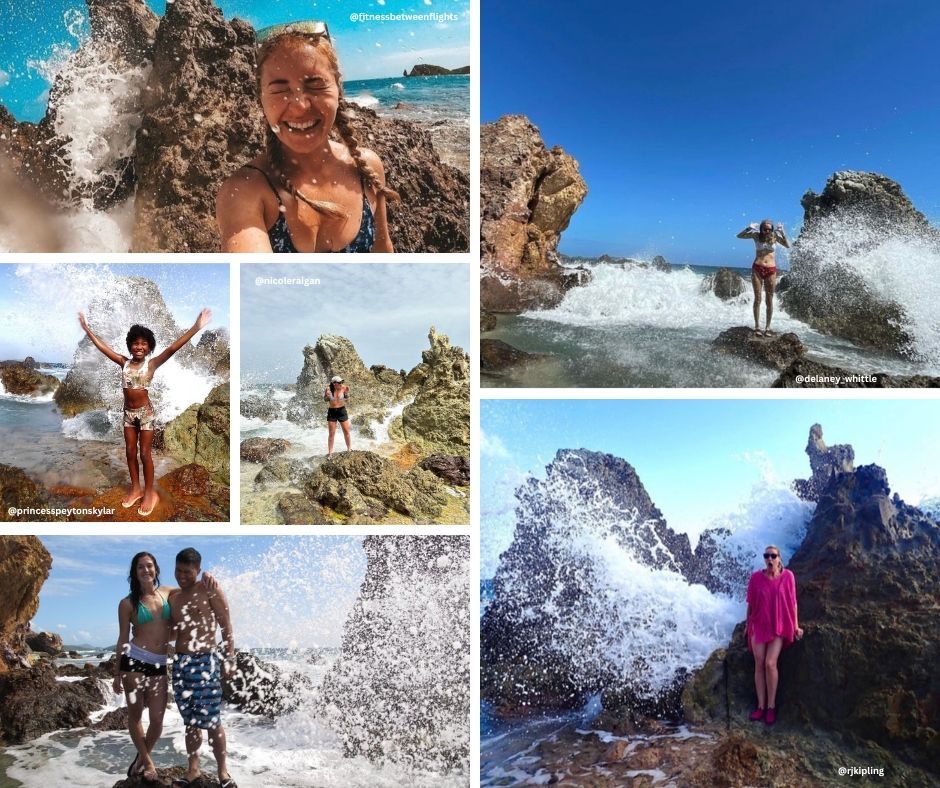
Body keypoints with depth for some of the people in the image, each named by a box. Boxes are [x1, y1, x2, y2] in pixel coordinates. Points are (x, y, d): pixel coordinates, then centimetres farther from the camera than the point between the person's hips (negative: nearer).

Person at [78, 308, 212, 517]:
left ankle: (149, 492, 16)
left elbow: (173, 348, -24)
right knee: (130, 452, 13)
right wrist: (86, 328, 4)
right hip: (128, 413, 5)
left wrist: (196, 328, -35)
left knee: (144, 453, 2)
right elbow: (102, 346, 5)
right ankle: (136, 489, 28)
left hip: (146, 413, -5)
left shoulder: (152, 364, -11)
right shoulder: (124, 363, 1)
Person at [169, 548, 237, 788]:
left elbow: (226, 627, -5)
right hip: (180, 662, 5)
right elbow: (171, 631, 18)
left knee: (211, 720, -3)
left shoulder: (209, 590, -3)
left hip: (205, 661, -5)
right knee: (191, 721, 10)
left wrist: (229, 660, -10)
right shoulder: (173, 598, 14)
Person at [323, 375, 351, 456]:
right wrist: (327, 395, -19)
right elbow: (325, 400, 2)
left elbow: (346, 398, 2)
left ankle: (349, 449, 23)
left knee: (346, 432, 8)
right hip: (332, 412, -1)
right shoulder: (328, 389, -12)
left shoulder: (343, 388, -12)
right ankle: (330, 452, 12)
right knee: (331, 434, 4)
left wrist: (347, 393, -17)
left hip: (342, 410, 1)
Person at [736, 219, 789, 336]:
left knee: (769, 300, 3)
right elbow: (739, 236, -4)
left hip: (771, 270, 1)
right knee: (757, 299, 0)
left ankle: (768, 327, 9)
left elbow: (788, 246, -8)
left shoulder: (775, 236, 0)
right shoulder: (757, 235, -1)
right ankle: (757, 326, 3)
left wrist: (782, 233, -19)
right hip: (757, 269, -1)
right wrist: (749, 228, -20)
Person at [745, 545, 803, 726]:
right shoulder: (756, 577, -6)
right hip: (759, 626, 2)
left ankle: (771, 706, -2)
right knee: (759, 665, 0)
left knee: (770, 664, -13)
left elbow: (792, 602, 0)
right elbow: (751, 603, 4)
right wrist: (748, 625, 10)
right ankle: (761, 706, 7)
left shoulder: (787, 576, -8)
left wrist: (795, 626, 2)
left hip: (779, 627, -2)